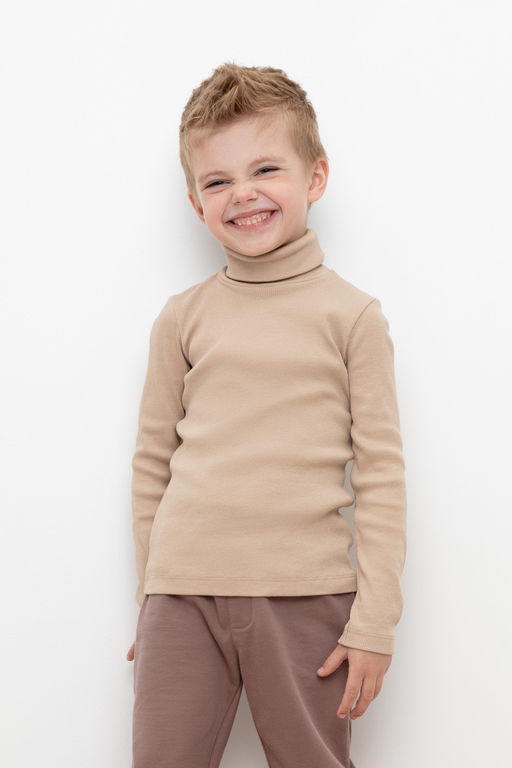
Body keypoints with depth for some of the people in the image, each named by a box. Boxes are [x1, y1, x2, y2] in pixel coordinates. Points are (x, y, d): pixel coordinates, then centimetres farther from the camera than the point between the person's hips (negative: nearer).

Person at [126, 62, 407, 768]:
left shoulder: (351, 314, 1)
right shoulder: (183, 318, 7)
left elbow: (381, 474, 1)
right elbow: (152, 463, 12)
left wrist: (375, 620, -3)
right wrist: (149, 602, 11)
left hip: (306, 599, -1)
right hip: (183, 592, 2)